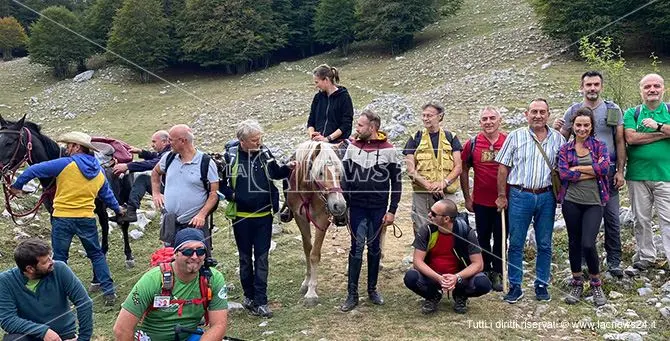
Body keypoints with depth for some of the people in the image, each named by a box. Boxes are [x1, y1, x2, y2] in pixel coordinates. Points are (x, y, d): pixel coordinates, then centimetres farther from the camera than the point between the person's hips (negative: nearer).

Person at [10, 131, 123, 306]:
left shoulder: (65, 164, -8)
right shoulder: (99, 172, 9)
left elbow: (33, 170, -6)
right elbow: (107, 195, 22)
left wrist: (17, 186, 9)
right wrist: (118, 209, 39)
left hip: (62, 218, -4)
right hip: (87, 218, 4)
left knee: (59, 258, 9)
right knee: (96, 255, 15)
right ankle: (109, 292, 10)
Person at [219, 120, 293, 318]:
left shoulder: (265, 154, -2)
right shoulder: (230, 157, -9)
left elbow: (276, 174, 15)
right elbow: (220, 184, -1)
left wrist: (288, 169, -3)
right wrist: (232, 195, -17)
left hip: (264, 216, 2)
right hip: (241, 217, -2)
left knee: (262, 259, 5)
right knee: (245, 258, 13)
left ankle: (260, 301, 10)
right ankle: (249, 296, 28)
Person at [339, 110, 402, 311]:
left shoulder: (388, 150, -4)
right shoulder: (352, 147, 2)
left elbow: (396, 182, -1)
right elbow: (345, 178, 6)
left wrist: (392, 210, -5)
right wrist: (343, 206, 1)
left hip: (378, 208, -1)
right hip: (357, 208, 1)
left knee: (374, 248, 9)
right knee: (356, 248, 0)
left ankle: (372, 289, 22)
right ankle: (352, 294, 5)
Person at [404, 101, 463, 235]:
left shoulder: (450, 138, 9)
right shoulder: (415, 139, 8)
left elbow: (458, 167, 3)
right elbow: (410, 169, 1)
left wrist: (443, 183, -14)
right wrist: (428, 185, -14)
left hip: (447, 194, 0)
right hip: (421, 195, 0)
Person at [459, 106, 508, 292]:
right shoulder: (473, 143, -2)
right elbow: (464, 170, 6)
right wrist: (467, 198, 4)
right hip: (481, 201, 1)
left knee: (501, 239, 9)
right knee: (483, 238, 12)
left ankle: (497, 273, 22)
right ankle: (485, 272, 25)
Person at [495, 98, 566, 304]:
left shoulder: (558, 138, 7)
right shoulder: (515, 137, 2)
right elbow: (503, 167, 2)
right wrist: (501, 196, 0)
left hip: (546, 196, 2)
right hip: (520, 195, -1)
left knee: (544, 245, 8)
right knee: (516, 244, 3)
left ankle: (541, 285, 20)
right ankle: (515, 287, 12)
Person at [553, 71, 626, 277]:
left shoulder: (613, 110, 4)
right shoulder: (573, 111, 4)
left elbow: (620, 142, 4)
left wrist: (620, 171, -1)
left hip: (608, 172, 0)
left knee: (612, 218, 3)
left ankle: (614, 262, 13)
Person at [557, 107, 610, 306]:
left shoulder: (599, 146, 5)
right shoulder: (565, 149, 5)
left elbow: (605, 167, -14)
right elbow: (564, 174, -11)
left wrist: (577, 168, -11)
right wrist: (593, 172, -11)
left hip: (594, 203, -1)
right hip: (571, 202, 1)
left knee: (588, 244, -10)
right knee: (574, 243, 10)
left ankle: (596, 283, 13)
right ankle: (577, 283, 25)